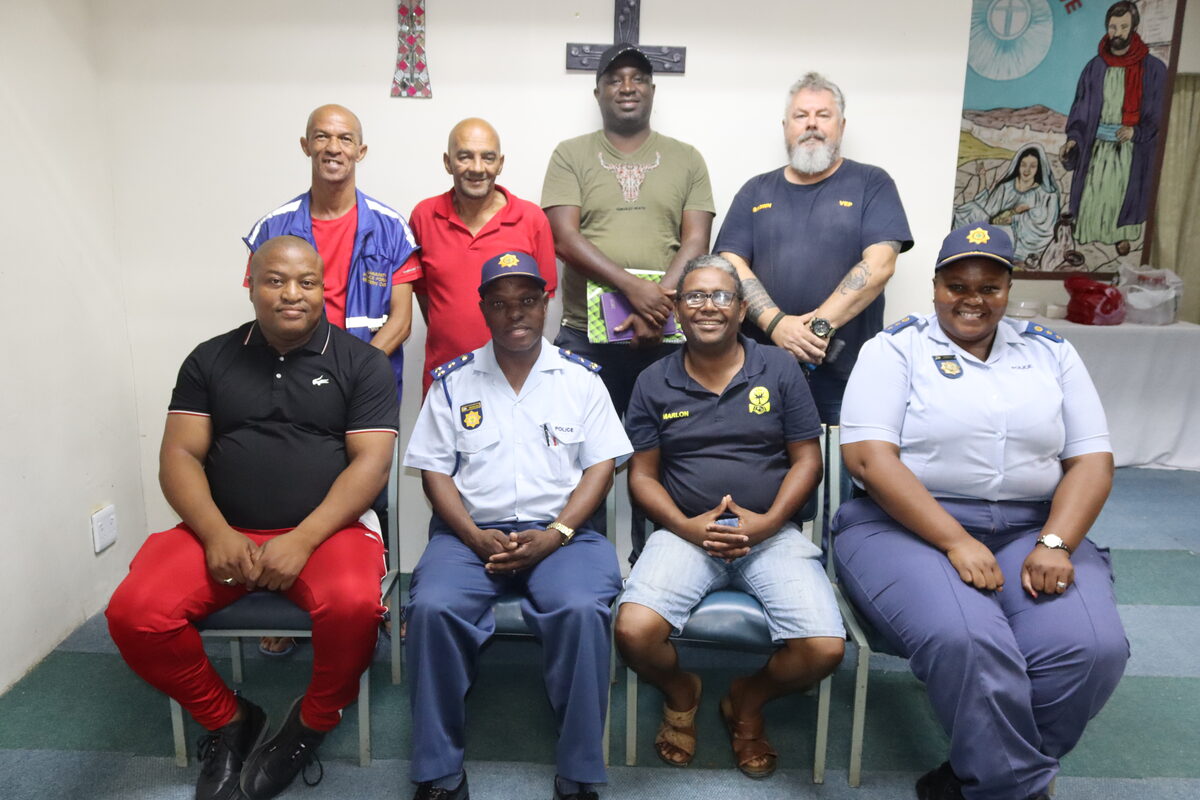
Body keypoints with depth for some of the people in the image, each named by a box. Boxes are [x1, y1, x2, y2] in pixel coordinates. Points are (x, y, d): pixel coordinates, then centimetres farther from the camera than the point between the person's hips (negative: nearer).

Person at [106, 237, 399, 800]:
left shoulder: (360, 363, 3)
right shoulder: (210, 360, 11)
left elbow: (371, 461, -6)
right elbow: (179, 455, 5)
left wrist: (303, 540, -18)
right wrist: (216, 533, -13)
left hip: (328, 527, -3)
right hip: (224, 531, 3)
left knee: (353, 604, -33)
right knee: (133, 613, -21)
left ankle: (314, 721, 0)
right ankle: (227, 720, 7)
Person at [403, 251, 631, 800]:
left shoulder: (581, 378, 9)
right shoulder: (453, 381, 10)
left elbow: (600, 466, 3)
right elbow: (435, 472, 6)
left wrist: (554, 535, -11)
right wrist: (475, 538, -10)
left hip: (559, 533, -1)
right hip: (471, 533, 1)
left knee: (582, 609, -30)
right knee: (433, 607, -27)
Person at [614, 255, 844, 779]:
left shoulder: (779, 370, 7)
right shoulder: (653, 384, 8)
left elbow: (806, 460, 5)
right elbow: (642, 475, 7)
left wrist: (767, 522, -10)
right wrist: (686, 526, -11)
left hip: (771, 533, 1)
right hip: (685, 532, 0)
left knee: (825, 648, -20)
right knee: (633, 631, -25)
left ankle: (748, 700, 16)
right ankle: (682, 694, 14)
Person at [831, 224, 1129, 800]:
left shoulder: (1050, 353, 14)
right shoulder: (896, 348, 3)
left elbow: (1092, 461, 8)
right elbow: (868, 456, -10)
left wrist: (1055, 545, -11)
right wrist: (956, 542, -18)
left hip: (1030, 530, 4)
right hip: (908, 525, -3)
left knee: (1091, 648, -23)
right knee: (963, 640, -32)